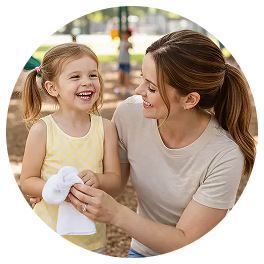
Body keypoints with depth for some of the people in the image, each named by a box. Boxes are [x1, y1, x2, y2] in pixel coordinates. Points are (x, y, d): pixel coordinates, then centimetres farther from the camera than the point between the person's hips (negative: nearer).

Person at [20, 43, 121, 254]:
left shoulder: (105, 128, -6)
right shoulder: (42, 129, -12)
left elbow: (115, 182, -5)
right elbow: (27, 182, -8)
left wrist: (97, 180, -26)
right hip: (49, 230, -2)